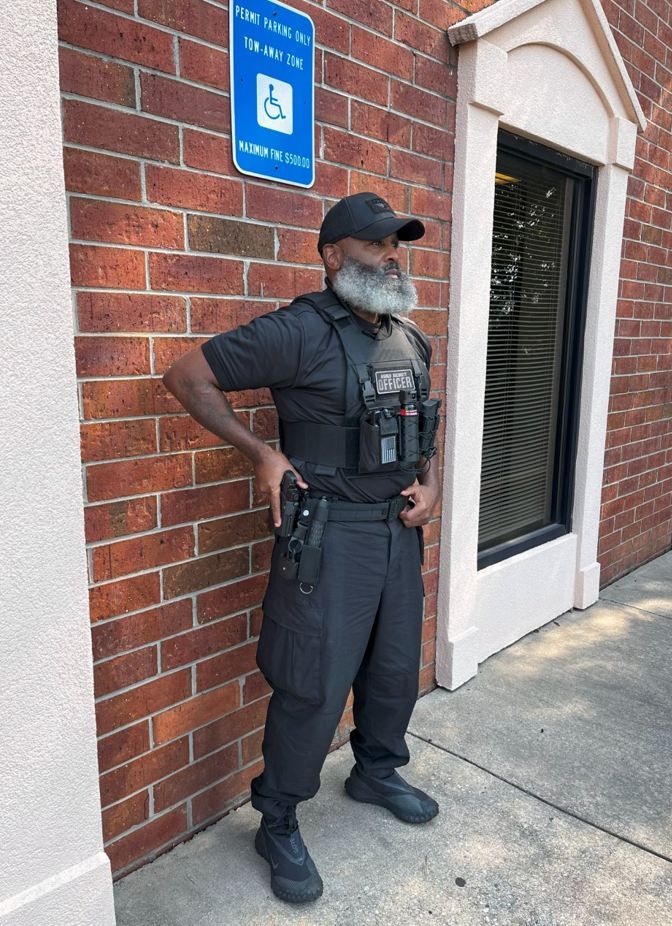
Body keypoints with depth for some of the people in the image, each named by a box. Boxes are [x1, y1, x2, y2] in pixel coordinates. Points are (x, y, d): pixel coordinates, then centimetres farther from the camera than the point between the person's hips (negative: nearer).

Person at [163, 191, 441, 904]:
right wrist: (262, 455, -15)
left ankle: (377, 771, 47)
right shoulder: (299, 332, -14)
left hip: (399, 527, 7)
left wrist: (429, 482, 5)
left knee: (395, 666, 20)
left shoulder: (410, 339, 9)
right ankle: (278, 824, 27)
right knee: (316, 685, 2)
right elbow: (187, 375, -12)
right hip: (329, 533, -7)